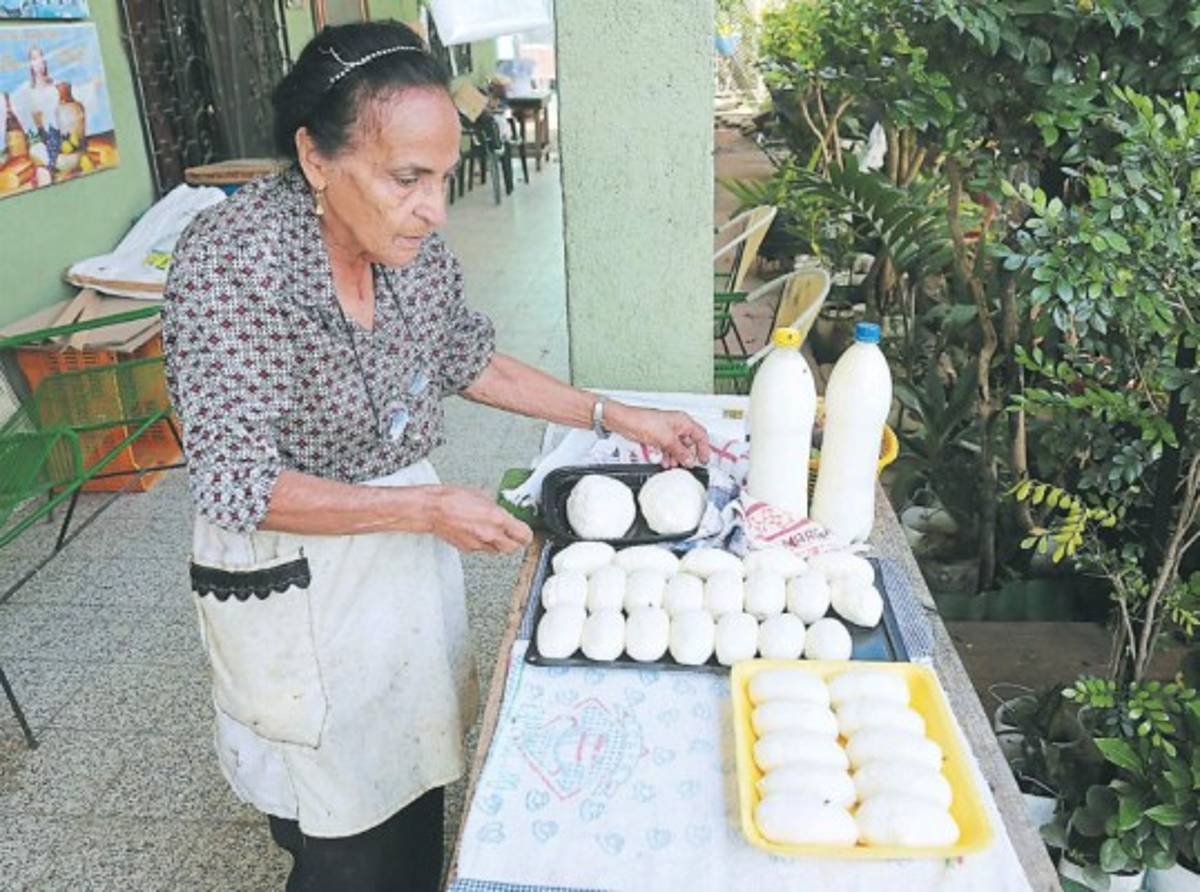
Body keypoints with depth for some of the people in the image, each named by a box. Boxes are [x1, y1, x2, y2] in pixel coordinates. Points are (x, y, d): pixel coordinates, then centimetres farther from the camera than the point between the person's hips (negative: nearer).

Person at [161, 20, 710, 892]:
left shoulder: (415, 247, -7)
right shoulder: (233, 257, -24)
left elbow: (471, 362, 10)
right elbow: (234, 483, -24)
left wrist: (615, 415, 5)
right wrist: (427, 508, -26)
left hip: (405, 547, 6)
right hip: (293, 582, -5)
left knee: (419, 808, 22)